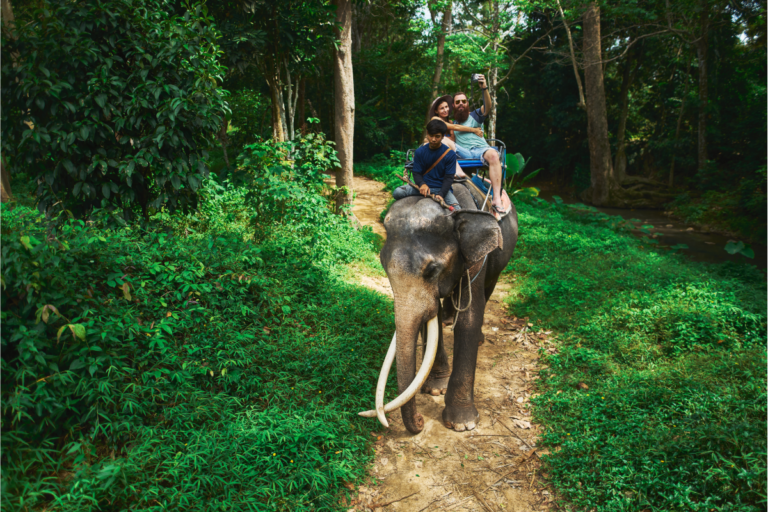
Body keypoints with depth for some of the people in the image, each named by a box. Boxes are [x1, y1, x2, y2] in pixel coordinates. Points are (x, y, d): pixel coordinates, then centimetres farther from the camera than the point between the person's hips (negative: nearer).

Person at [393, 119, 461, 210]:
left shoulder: (450, 154, -6)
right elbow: (416, 173, 0)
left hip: (442, 188, -1)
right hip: (423, 186, 1)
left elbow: (449, 177, -7)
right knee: (397, 192, -23)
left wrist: (441, 194, -24)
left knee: (457, 211, -26)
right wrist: (422, 184, -24)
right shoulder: (420, 152, 0)